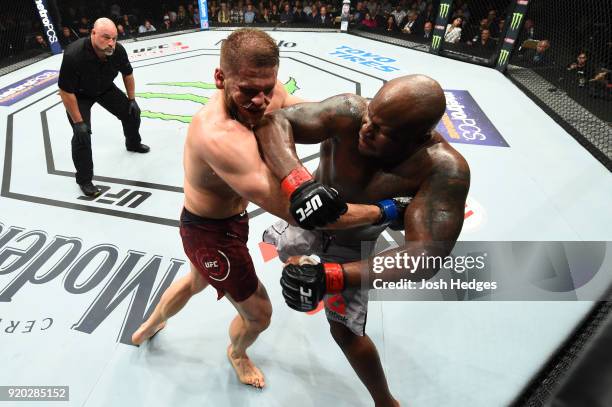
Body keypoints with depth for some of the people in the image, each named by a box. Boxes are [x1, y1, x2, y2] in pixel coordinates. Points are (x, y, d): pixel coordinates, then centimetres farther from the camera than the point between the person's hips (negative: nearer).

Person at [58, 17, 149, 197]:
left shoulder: (118, 50, -25)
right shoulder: (74, 55, -39)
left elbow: (128, 74, -2)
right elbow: (66, 92, -31)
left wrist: (132, 99, 1)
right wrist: (78, 122, -27)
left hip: (105, 88, 5)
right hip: (79, 95, -5)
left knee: (132, 112, 8)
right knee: (82, 133, -14)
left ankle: (133, 143, 40)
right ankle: (84, 180, 0)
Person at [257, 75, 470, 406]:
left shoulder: (445, 169, -35)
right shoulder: (350, 114, -33)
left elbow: (425, 255, -42)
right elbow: (273, 122, -37)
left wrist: (331, 278, -52)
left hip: (352, 247, -2)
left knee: (345, 331, 4)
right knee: (271, 246, 29)